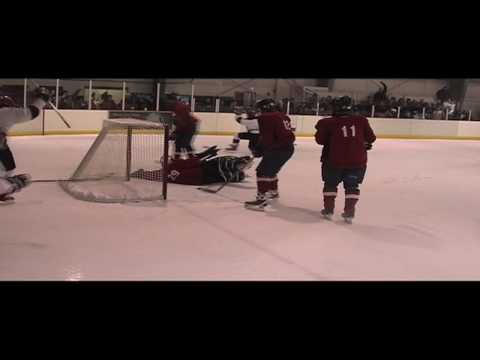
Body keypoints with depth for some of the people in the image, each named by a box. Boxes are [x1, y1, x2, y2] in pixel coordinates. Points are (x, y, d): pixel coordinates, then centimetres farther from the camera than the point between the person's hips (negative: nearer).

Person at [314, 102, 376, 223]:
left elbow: (320, 140, 0)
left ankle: (328, 209, 18)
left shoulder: (329, 122, 0)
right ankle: (349, 212, 10)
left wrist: (322, 127, 18)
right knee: (352, 186, 15)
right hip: (357, 160, 1)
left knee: (330, 183, 18)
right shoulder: (361, 121, 5)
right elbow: (371, 138, 9)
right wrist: (365, 143, 30)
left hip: (334, 160, -1)